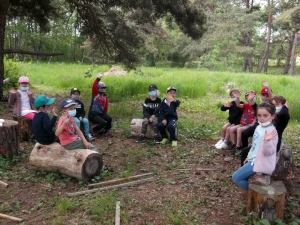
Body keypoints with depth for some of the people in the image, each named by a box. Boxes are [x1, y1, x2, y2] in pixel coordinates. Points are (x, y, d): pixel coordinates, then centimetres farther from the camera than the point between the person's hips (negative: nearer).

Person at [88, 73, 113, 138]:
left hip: (101, 113, 5)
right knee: (103, 122, -27)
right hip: (93, 114, -5)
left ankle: (107, 130, 6)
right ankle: (93, 131, 1)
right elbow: (94, 86, -22)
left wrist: (105, 114, 8)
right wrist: (98, 78, -30)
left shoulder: (105, 97, 11)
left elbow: (106, 106, 15)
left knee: (109, 118, -23)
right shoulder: (95, 94, -2)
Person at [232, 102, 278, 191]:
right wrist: (249, 157, 25)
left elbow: (268, 152, -29)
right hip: (254, 160, 9)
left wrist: (267, 141, -48)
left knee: (236, 177, -7)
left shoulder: (271, 131, -23)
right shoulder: (259, 127, 5)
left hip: (259, 162, -9)